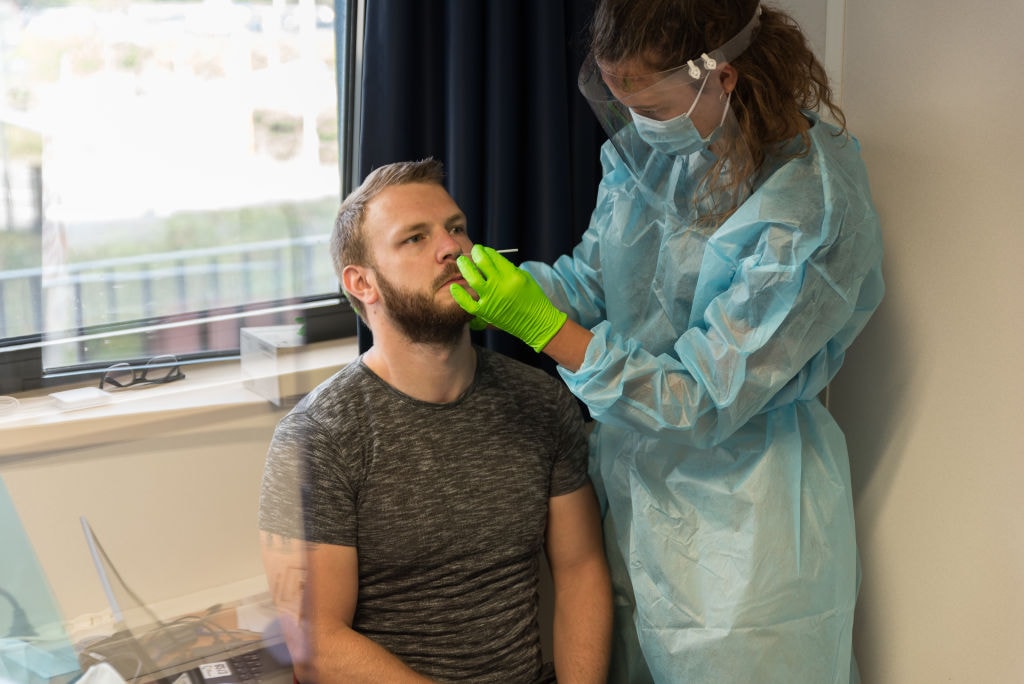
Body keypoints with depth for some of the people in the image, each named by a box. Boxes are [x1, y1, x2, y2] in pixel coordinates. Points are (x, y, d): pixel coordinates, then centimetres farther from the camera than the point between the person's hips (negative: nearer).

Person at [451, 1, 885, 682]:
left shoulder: (814, 213, -25)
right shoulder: (652, 145, -3)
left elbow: (706, 400, -23)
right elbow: (592, 277, 6)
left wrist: (542, 326, -25)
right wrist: (508, 281, -15)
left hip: (738, 517, -6)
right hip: (633, 484, 6)